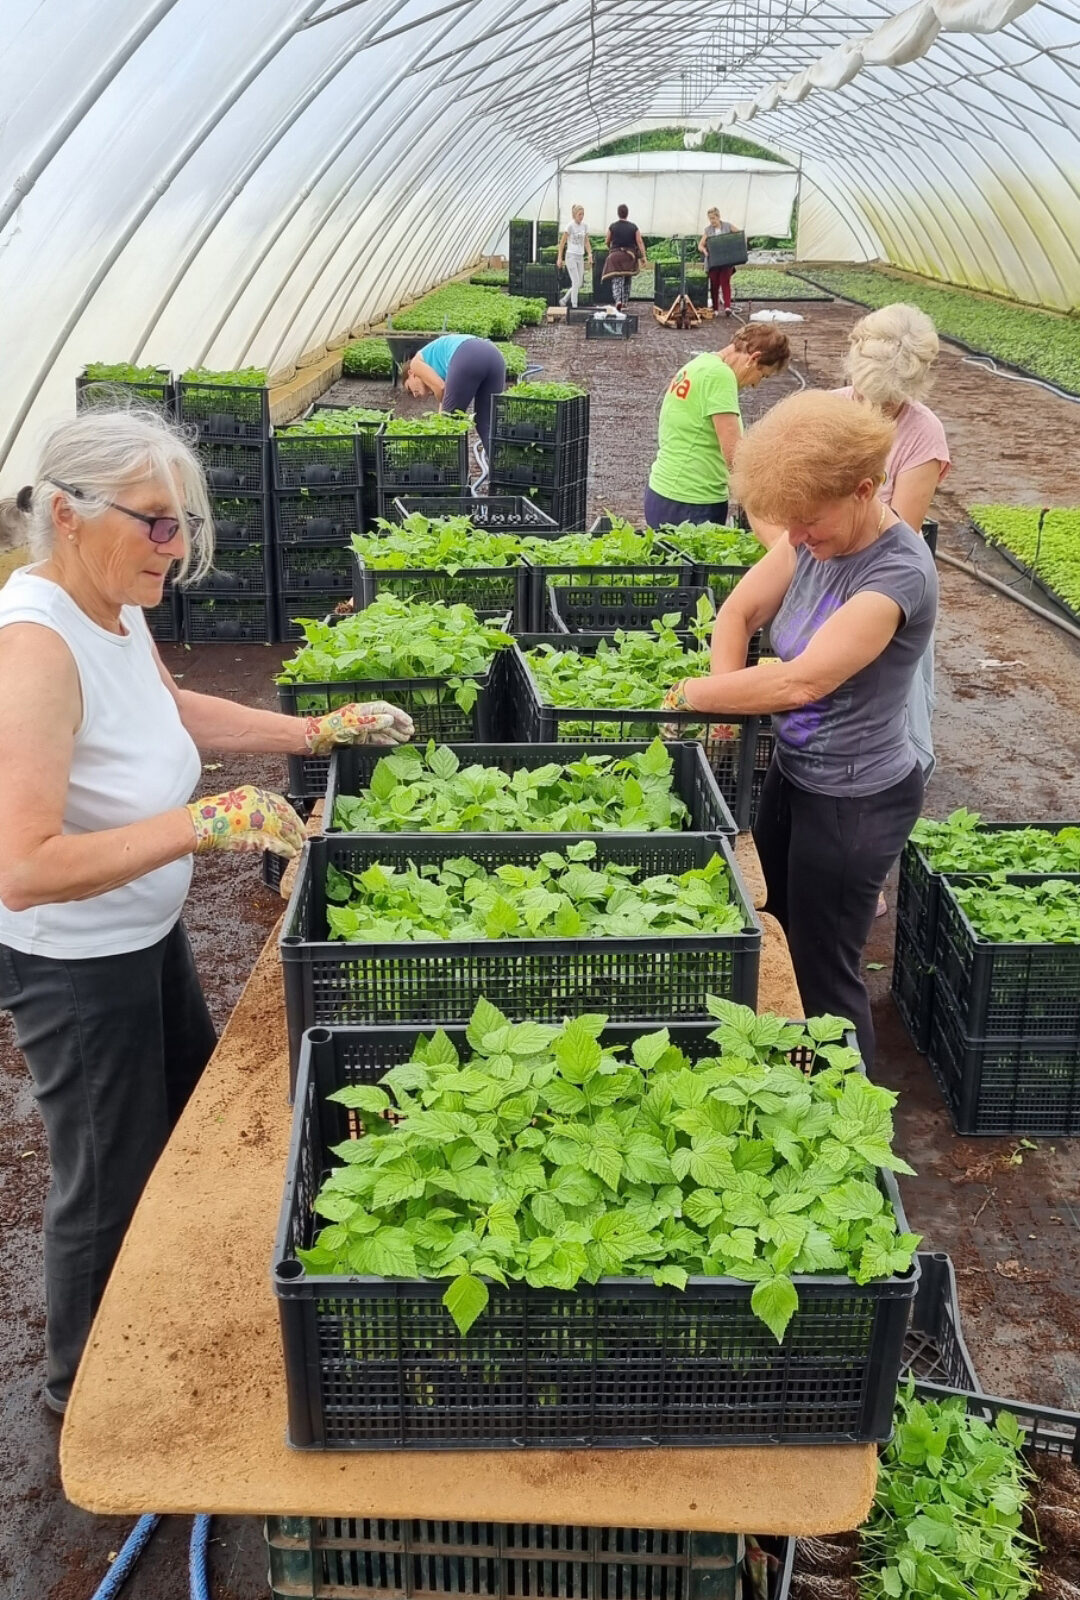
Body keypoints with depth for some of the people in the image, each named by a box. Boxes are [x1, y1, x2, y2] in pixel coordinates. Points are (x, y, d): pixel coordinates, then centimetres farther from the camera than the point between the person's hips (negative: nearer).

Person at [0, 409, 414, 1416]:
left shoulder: (113, 606, -4)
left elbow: (171, 708, 17)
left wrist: (315, 732, 10)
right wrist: (201, 822, -38)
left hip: (145, 930, 10)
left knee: (194, 1119, 26)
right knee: (110, 1183, 10)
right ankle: (84, 1393, 39)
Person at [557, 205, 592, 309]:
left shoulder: (584, 226, 8)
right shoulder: (570, 226, -8)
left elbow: (587, 243, 13)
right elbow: (562, 243, -5)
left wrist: (590, 256, 2)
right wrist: (560, 258, -8)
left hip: (580, 257, 6)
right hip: (571, 256, -6)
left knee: (579, 284, 6)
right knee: (576, 282, -12)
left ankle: (563, 300, 21)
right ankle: (574, 306, -7)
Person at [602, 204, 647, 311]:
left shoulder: (612, 226, -1)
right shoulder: (634, 227, 1)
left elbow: (607, 242, 9)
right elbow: (640, 242, -5)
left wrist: (610, 249, 31)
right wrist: (644, 257, -6)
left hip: (615, 255, -2)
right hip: (629, 256, 2)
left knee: (616, 280, -5)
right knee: (627, 280, 17)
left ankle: (618, 300, -28)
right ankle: (625, 303, 20)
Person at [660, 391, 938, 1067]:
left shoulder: (898, 574, -29)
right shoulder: (816, 540, -5)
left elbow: (801, 682, -34)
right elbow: (738, 611, 1)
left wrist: (691, 694, -21)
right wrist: (727, 695, -16)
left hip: (854, 801, -8)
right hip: (795, 771, 9)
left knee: (824, 970, 6)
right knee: (776, 932, 22)